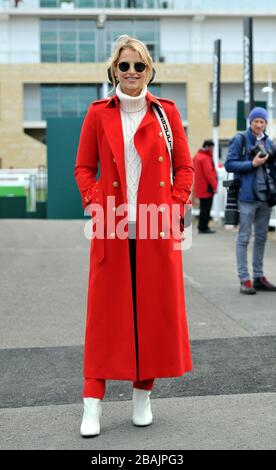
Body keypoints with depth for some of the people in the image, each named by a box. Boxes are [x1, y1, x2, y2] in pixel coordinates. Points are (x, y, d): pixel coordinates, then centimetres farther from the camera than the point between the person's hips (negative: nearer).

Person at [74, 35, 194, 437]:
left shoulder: (166, 113, 6)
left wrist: (174, 208, -4)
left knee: (155, 311, 6)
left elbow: (185, 168, 8)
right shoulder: (98, 114, 6)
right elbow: (84, 168, 7)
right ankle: (93, 403, 7)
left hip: (157, 230, 1)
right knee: (106, 313, 1)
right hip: (113, 229, -1)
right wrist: (98, 205, -7)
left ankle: (143, 396, 21)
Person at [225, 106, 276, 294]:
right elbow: (229, 164, -9)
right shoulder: (240, 140, -1)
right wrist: (252, 164, -16)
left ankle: (259, 277, 18)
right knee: (244, 238, -3)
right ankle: (244, 279, -1)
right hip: (247, 196, -6)